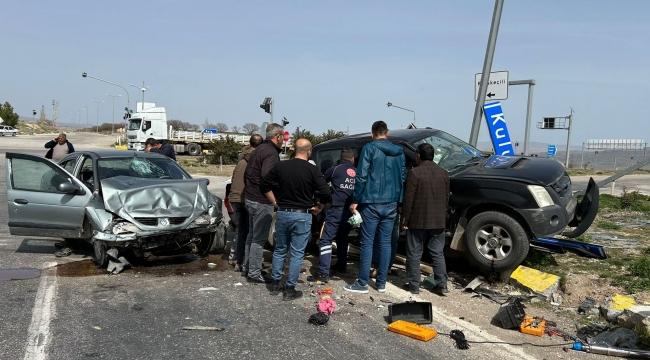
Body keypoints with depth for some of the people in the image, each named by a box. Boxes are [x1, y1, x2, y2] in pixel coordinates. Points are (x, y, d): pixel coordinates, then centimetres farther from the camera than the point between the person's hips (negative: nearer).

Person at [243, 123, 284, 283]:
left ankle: (247, 267, 29)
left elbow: (247, 172, 20)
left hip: (250, 198, 10)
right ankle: (254, 273, 3)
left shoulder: (259, 149, 14)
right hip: (262, 202, -10)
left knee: (252, 235, 19)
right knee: (259, 239, -3)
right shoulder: (271, 153, -17)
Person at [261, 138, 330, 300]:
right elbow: (325, 193, -14)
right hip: (302, 216, -3)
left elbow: (265, 185, 7)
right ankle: (289, 290, 9)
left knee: (279, 250, 18)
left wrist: (275, 202, 13)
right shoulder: (312, 170, -10)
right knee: (297, 254, 5)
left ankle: (275, 285, 25)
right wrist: (319, 208, 3)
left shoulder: (280, 166, 1)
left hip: (282, 213, 4)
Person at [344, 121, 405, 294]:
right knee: (385, 242, 9)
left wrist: (355, 200, -6)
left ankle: (362, 283, 1)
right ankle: (381, 283, 15)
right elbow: (402, 177, 13)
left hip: (372, 203, -5)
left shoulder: (369, 148, -5)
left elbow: (361, 175, -10)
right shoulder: (399, 151, 11)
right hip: (391, 203, 5)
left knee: (367, 242, -1)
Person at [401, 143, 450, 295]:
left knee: (414, 254, 5)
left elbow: (408, 199, -13)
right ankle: (442, 284, 12)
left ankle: (414, 285, 9)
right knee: (438, 253, 13)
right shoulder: (443, 173, 6)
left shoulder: (415, 173, -12)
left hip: (418, 221, -5)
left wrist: (404, 218, -4)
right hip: (438, 222, 5)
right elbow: (446, 198, 10)